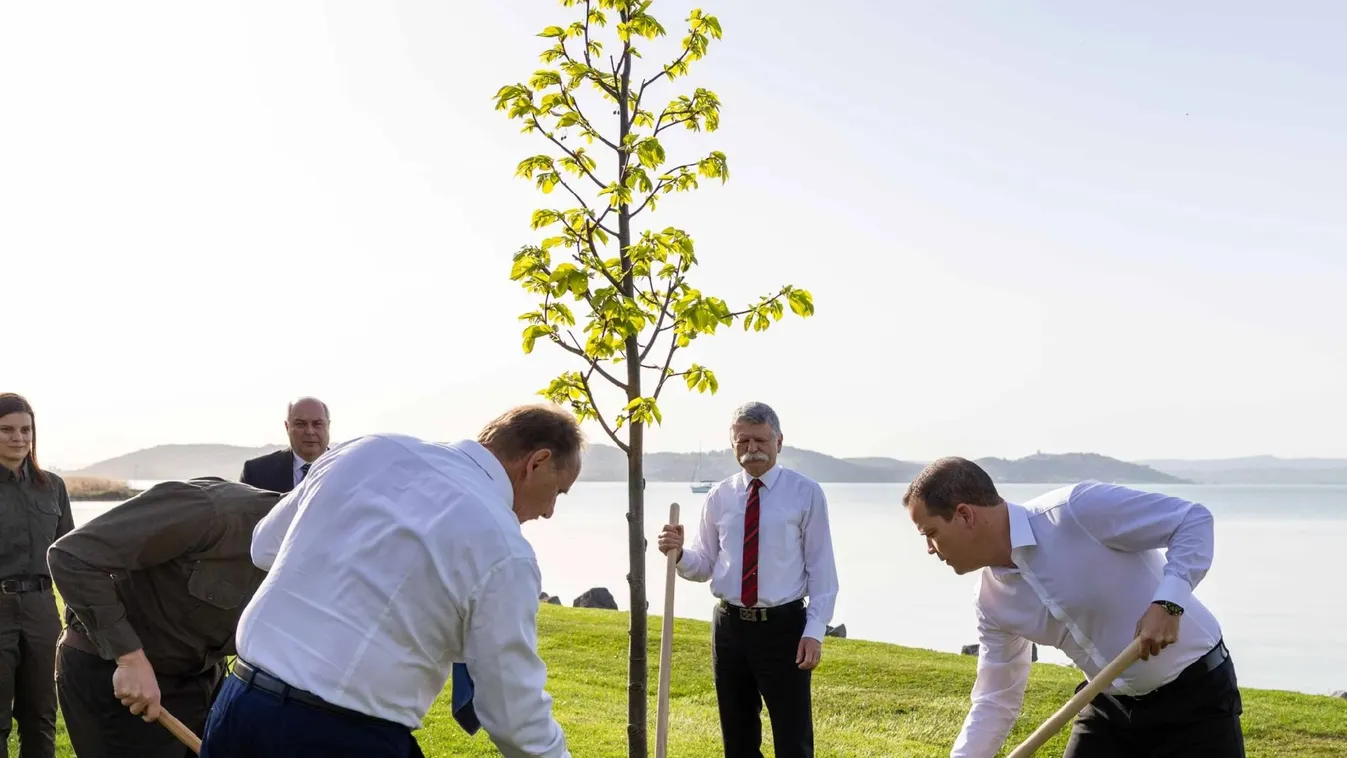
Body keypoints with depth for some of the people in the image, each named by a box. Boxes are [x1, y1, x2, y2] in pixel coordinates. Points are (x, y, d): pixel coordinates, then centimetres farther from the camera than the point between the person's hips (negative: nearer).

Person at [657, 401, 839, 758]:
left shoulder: (806, 493, -4)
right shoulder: (719, 497, 5)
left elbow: (821, 567, -5)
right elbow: (705, 566, 9)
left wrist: (815, 631, -13)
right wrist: (678, 553, -13)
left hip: (783, 626, -4)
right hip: (730, 625, 4)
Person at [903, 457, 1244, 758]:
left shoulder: (1078, 510, -25)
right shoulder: (993, 602, -3)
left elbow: (1194, 518, -20)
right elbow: (995, 702, 4)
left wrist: (1168, 602, -32)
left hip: (1193, 694, -6)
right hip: (1112, 705, 7)